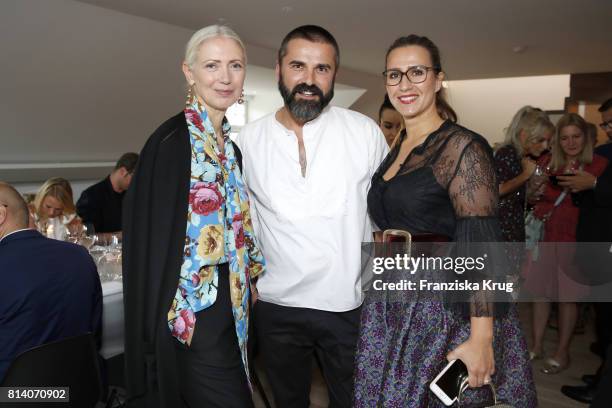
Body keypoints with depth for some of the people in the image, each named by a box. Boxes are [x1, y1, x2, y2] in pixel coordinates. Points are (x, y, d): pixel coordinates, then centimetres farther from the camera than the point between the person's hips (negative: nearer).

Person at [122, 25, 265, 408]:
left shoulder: (231, 148, 9)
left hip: (230, 305, 8)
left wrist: (247, 283, 15)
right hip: (194, 309, -8)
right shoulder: (171, 141, -15)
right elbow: (154, 234, -16)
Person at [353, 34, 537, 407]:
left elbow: (481, 249, -19)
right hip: (392, 311, 7)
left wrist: (481, 339, -23)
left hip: (450, 312, -6)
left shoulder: (464, 148, -13)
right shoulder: (396, 151, 9)